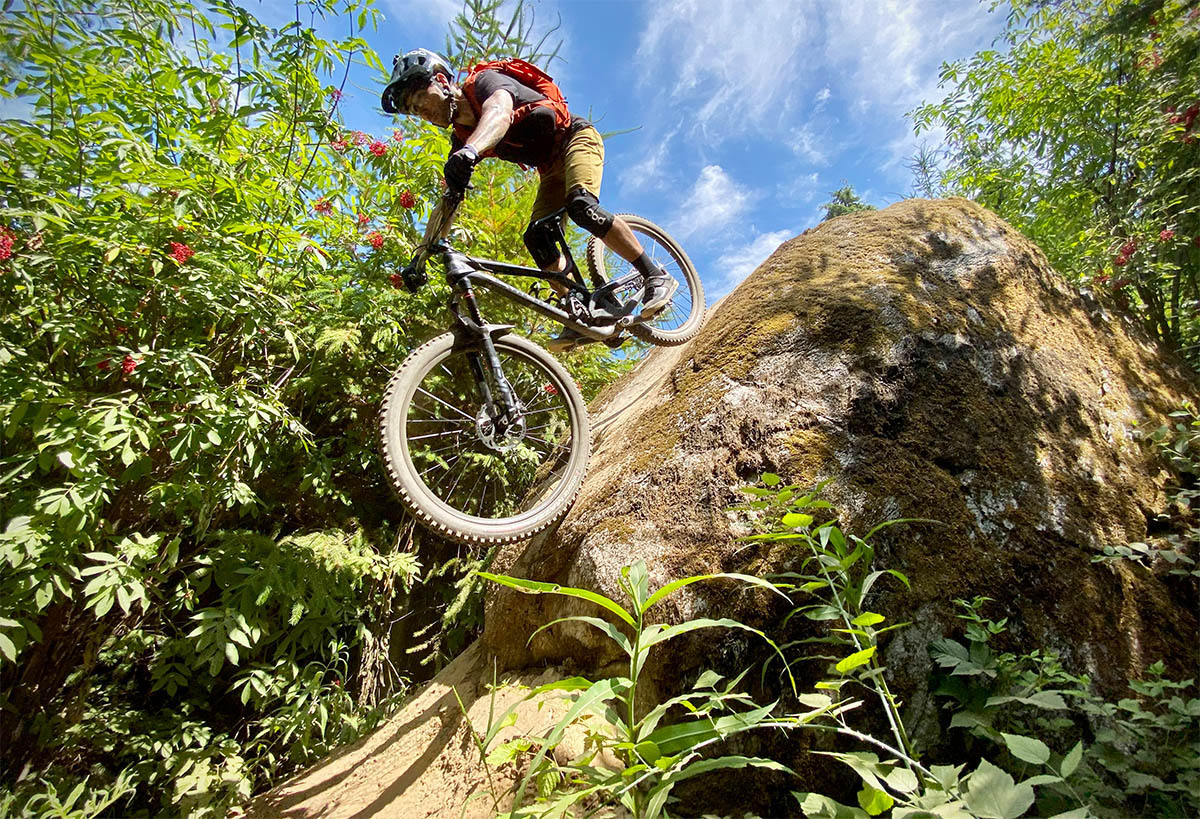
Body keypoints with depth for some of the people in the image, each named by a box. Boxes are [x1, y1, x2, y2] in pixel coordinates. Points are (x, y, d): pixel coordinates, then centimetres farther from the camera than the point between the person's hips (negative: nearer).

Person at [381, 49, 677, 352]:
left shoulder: (485, 81, -18)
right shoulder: (460, 139, 3)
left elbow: (499, 112, -43)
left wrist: (470, 151, -64)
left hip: (577, 138, -7)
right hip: (551, 170, 7)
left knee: (581, 206, -33)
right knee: (536, 238, -14)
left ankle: (656, 276, -25)